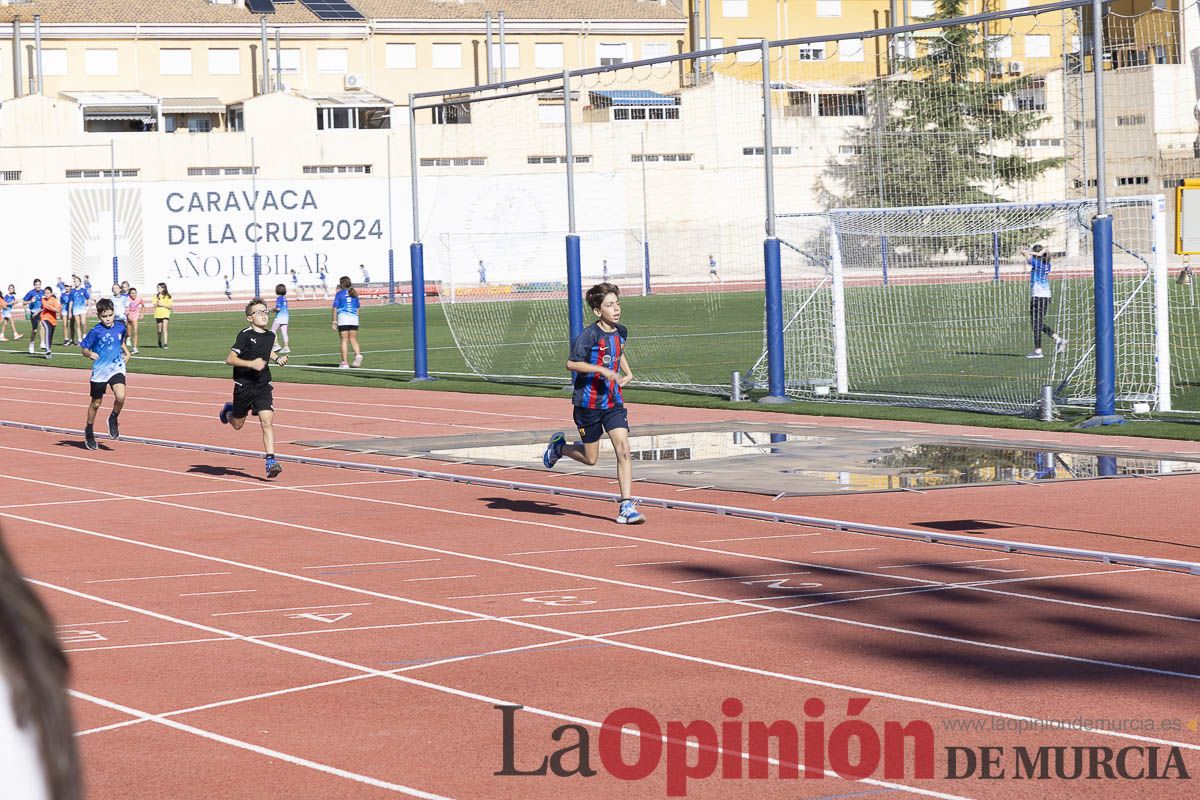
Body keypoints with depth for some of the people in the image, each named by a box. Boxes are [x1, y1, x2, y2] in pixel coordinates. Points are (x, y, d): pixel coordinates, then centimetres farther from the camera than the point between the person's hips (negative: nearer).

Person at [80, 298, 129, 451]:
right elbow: (84, 350, -5)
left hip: (117, 369, 2)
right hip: (99, 371, -2)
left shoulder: (120, 327, 1)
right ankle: (89, 432, 31)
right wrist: (89, 354, -25)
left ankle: (113, 419, 8)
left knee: (120, 397, -22)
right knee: (96, 403, 10)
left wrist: (126, 352, 8)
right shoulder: (95, 332, -11)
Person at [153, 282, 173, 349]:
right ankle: (160, 342, 32)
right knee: (159, 330, 10)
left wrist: (162, 304, -14)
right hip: (158, 314, 3)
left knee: (164, 328, -15)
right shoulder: (156, 296, 9)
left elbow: (171, 306, -5)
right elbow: (154, 306, 7)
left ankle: (165, 344, -18)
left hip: (165, 314, -3)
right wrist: (157, 303, -14)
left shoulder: (168, 296, -1)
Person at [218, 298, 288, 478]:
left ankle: (270, 461, -16)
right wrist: (251, 363, -27)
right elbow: (230, 359, -17)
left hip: (263, 387, 3)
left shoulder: (270, 336, 5)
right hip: (244, 387, -3)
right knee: (237, 425, 16)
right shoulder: (245, 335, -14)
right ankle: (228, 411, 50)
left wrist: (278, 358, 11)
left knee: (267, 422, -14)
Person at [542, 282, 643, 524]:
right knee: (590, 458, 8)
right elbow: (572, 363, -20)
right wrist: (603, 370, -26)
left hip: (613, 402, 5)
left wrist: (628, 372, 14)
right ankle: (559, 446, 40)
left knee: (623, 449, -11)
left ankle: (626, 507, -11)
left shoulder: (621, 332, 5)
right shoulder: (591, 334, -16)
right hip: (589, 402, -5)